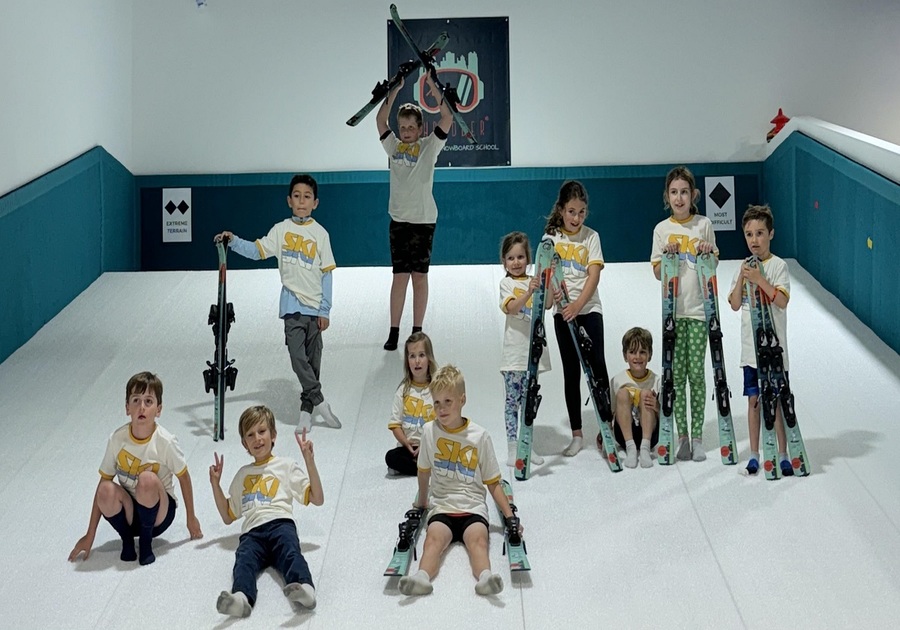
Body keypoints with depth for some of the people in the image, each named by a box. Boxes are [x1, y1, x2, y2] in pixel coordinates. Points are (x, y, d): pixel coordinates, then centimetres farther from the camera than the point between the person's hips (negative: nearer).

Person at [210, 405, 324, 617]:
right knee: (244, 561, -34)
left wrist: (309, 461, 4)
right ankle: (241, 598, -64)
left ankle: (305, 588, -66)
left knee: (290, 554, -37)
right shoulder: (243, 474, 35)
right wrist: (215, 483, 25)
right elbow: (228, 517, 36)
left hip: (280, 523, -2)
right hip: (252, 531, 2)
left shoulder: (286, 466, 23)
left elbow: (317, 499, 13)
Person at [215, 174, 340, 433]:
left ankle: (307, 410, 14)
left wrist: (325, 310, -2)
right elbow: (257, 251, -1)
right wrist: (233, 241, -18)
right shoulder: (281, 229, 4)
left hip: (315, 306, 0)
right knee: (298, 356, -12)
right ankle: (320, 403, -3)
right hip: (292, 304, 0)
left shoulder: (320, 234, 2)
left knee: (313, 359, 5)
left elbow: (326, 274, 2)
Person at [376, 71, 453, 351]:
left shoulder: (429, 146, 0)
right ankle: (394, 332, 5)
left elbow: (447, 118, -11)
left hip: (424, 219, -2)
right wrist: (395, 90, -12)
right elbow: (380, 119, -3)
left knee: (420, 275, 2)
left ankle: (417, 332, 8)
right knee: (399, 276, 3)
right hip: (398, 219, 2)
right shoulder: (393, 146, 7)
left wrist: (431, 86, -18)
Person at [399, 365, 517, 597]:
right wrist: (421, 503, 28)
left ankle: (485, 578, -56)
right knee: (434, 537, -30)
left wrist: (509, 516, -1)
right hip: (442, 508, 1)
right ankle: (422, 577, -54)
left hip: (473, 508, -1)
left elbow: (493, 483, 6)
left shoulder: (479, 436, 1)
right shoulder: (430, 431, 5)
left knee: (477, 538, -32)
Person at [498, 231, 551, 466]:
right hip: (514, 352, -4)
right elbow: (511, 307, -19)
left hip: (533, 349, 4)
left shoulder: (535, 281, 9)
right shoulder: (506, 283, -1)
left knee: (528, 400, 10)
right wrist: (529, 292, -36)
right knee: (512, 400, 0)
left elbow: (547, 304, -7)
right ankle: (512, 448, 3)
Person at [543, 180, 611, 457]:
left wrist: (578, 304, -21)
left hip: (589, 309, -1)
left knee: (597, 367, -11)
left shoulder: (591, 236, 2)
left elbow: (594, 276, -7)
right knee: (571, 372, 6)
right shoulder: (552, 237, 5)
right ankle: (576, 434, 12)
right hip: (563, 311, 1)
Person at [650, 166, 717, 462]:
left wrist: (709, 252, -8)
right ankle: (682, 437, 6)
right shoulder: (662, 229, 5)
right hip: (673, 309, 1)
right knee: (677, 373, 1)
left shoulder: (704, 224, 3)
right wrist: (667, 255, -11)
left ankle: (697, 437, 2)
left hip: (698, 308, -1)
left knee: (697, 372, -2)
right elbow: (657, 273, 7)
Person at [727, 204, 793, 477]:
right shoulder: (744, 266, 9)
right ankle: (754, 454, 16)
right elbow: (735, 304, 4)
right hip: (750, 346, 5)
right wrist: (742, 278, -10)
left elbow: (783, 301, -17)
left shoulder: (778, 265, -6)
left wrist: (760, 280, -25)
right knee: (753, 399, 9)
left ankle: (782, 454, 6)